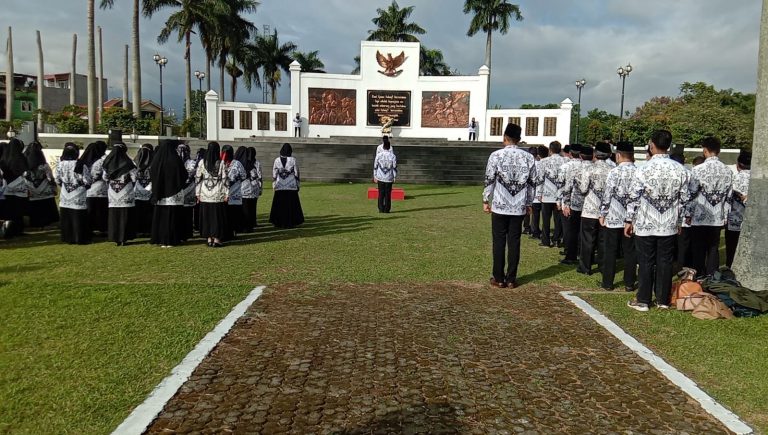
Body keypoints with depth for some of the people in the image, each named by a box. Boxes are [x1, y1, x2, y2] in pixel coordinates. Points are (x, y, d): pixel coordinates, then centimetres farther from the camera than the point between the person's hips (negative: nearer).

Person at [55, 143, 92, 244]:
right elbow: (87, 181, -14)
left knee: (66, 219, 12)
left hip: (65, 198, 4)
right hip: (78, 198, -4)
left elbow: (57, 180, 7)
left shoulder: (60, 165, -3)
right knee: (79, 219, 2)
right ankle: (80, 238, 6)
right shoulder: (80, 165, -17)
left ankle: (67, 238, 18)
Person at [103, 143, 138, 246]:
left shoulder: (108, 163, 0)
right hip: (126, 195, -3)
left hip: (112, 195, 3)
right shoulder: (128, 163, -11)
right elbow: (135, 177, -8)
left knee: (113, 216, 8)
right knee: (125, 216, 3)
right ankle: (123, 238, 4)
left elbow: (105, 177, 8)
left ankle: (115, 239, 10)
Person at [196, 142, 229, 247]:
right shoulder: (221, 163, -7)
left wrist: (198, 193, 11)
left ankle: (209, 239, 14)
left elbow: (197, 178, 3)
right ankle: (216, 239, 5)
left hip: (205, 195, 2)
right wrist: (226, 193, 0)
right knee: (217, 216, 4)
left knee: (206, 216, 10)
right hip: (218, 195, -2)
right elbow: (225, 179, -7)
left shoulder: (202, 162, 0)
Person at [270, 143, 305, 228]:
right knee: (291, 205, 5)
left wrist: (274, 185, 11)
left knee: (279, 205, 8)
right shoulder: (293, 160, -5)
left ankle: (279, 223, 10)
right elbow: (296, 173, -3)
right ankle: (290, 223, 5)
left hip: (280, 187, 2)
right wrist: (298, 185, 7)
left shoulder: (277, 160, 0)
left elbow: (274, 174, 3)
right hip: (291, 186, -2)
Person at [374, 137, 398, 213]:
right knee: (388, 194, 5)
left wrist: (375, 176, 11)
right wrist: (394, 177, 6)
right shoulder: (393, 156, -7)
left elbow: (375, 166, 1)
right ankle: (386, 209, 6)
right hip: (389, 178, -1)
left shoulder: (378, 155, -5)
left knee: (381, 193, 7)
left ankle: (381, 209, 8)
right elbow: (395, 168, -3)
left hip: (380, 178, 1)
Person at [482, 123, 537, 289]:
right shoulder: (528, 157, 2)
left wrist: (485, 200, 5)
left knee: (499, 242, 4)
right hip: (519, 207, 2)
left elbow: (489, 180, -5)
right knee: (514, 242, 7)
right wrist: (529, 203, 15)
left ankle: (499, 278, 9)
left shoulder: (496, 155, -6)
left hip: (500, 206, -2)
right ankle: (511, 278, 11)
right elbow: (532, 183, 6)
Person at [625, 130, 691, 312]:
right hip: (669, 225, 3)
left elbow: (633, 198, -9)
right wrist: (679, 221, 16)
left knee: (646, 262, 5)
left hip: (646, 224, -3)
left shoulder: (644, 170, -12)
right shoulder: (680, 170, -1)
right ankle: (663, 300, 18)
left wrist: (629, 220, 0)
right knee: (665, 262, 10)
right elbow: (684, 199, 5)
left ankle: (643, 300, 11)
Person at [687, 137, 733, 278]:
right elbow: (729, 197, 6)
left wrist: (688, 213, 0)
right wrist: (724, 216, 15)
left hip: (700, 217, -4)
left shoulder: (698, 170, -13)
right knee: (713, 249, 13)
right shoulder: (727, 171, 2)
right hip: (718, 218, 4)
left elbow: (692, 195, -11)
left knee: (698, 251, 5)